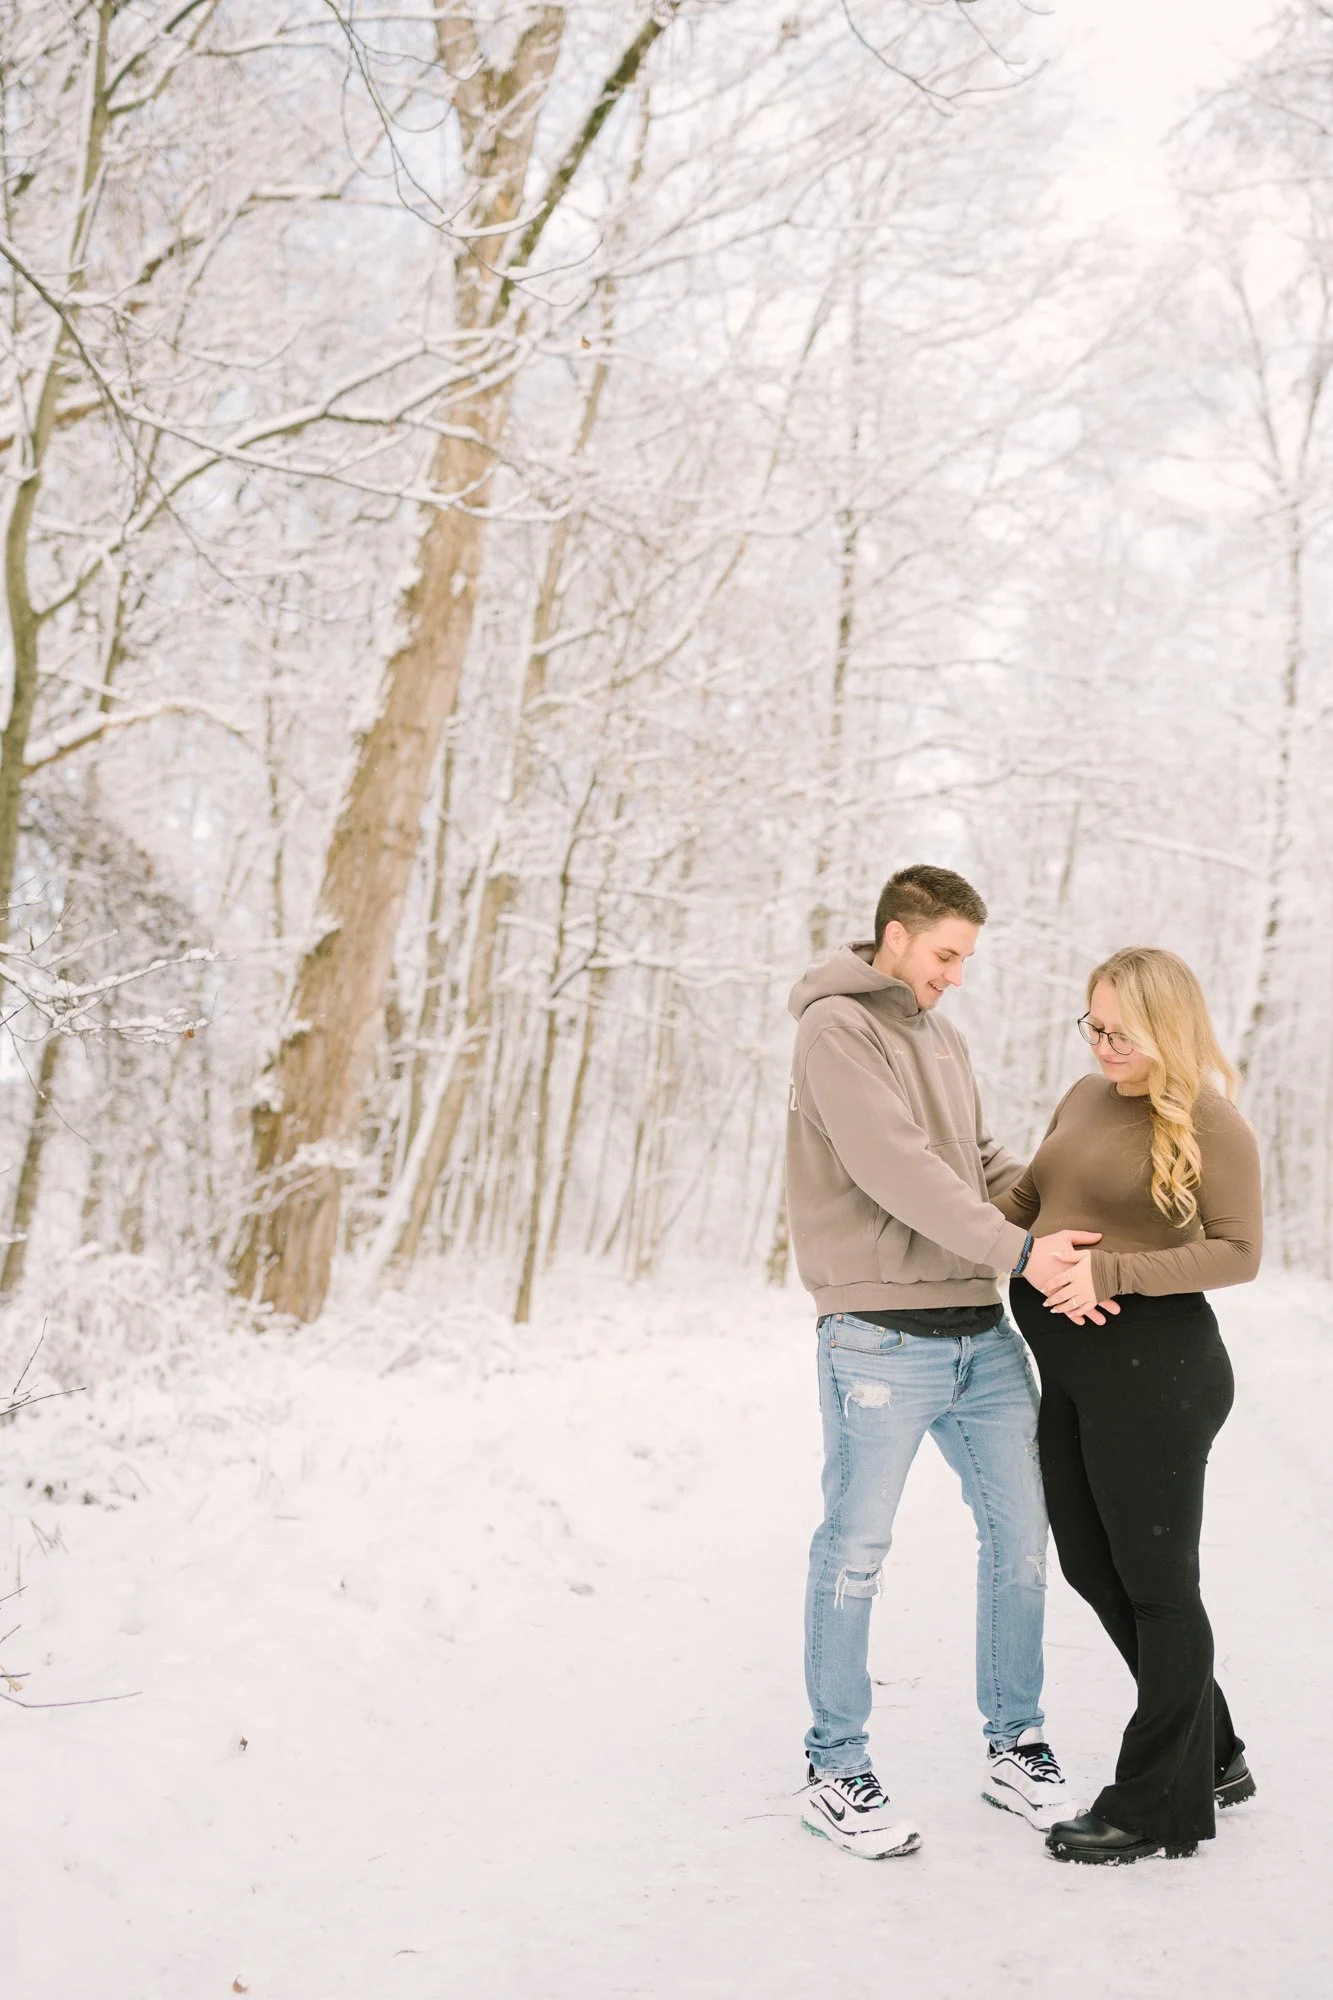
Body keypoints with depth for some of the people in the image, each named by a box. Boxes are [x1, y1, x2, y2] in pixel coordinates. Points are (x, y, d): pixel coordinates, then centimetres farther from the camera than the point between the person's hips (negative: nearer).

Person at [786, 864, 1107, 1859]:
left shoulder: (942, 1036, 17)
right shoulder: (837, 1028, -9)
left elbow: (982, 1160, 17)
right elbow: (895, 1169, -19)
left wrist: (1068, 1218, 0)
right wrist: (1019, 1249, -22)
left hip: (982, 1331, 8)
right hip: (883, 1339, -8)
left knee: (1021, 1533, 12)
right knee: (856, 1551, 3)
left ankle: (1017, 1747, 28)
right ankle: (837, 1771, 17)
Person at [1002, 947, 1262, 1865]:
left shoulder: (1212, 1124, -10)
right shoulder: (1086, 1099, 12)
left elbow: (1238, 1252, -15)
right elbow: (1027, 1198, 23)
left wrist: (1110, 1273, -23)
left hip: (1152, 1365, -8)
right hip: (1074, 1367, 8)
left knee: (1154, 1576, 3)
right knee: (1093, 1565, 14)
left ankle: (1161, 1807, 18)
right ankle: (1213, 1757, 31)